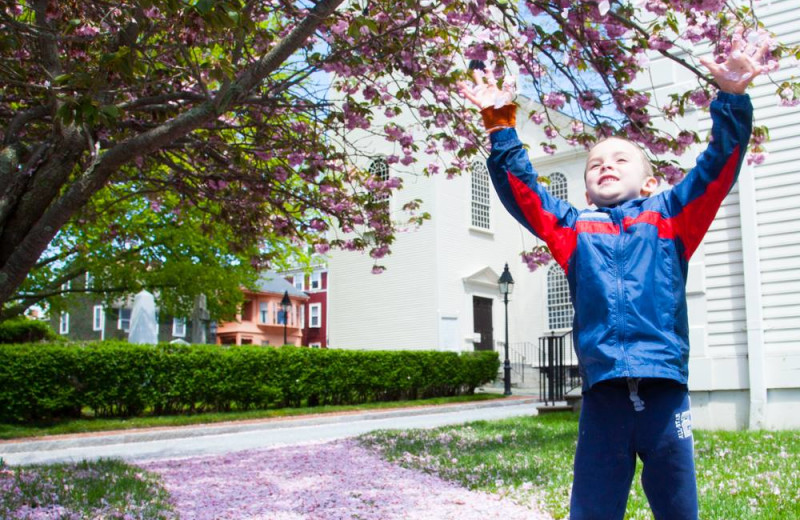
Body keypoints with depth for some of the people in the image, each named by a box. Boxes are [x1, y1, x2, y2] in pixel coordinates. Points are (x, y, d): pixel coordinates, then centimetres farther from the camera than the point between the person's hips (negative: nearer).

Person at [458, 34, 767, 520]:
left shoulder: (671, 216, 14)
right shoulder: (573, 227, 18)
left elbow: (718, 167, 6)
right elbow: (520, 188, 14)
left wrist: (732, 100, -7)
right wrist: (503, 127, 3)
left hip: (665, 392, -1)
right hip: (602, 395, 1)